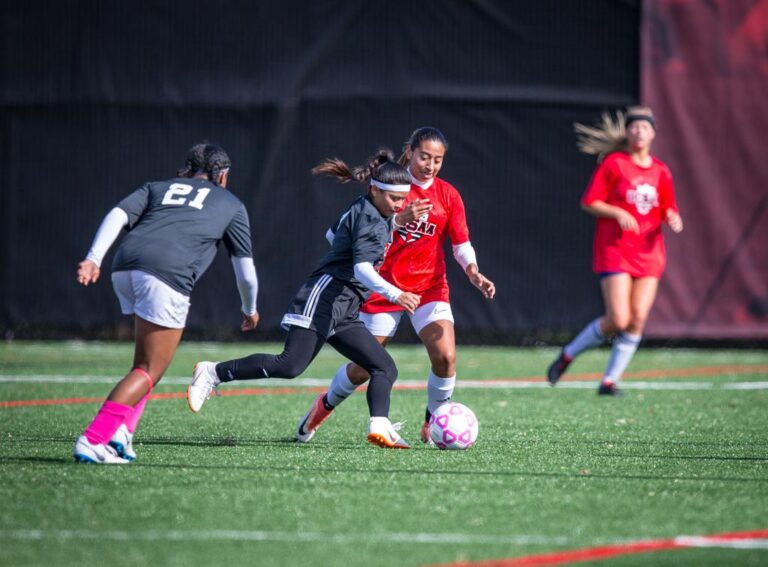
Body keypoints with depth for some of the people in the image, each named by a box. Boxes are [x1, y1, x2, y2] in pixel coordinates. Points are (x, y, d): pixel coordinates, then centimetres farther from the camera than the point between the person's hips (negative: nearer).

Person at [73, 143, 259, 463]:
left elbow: (118, 215, 12)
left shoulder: (157, 188, 31)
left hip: (125, 267, 5)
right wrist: (250, 310, 45)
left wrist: (94, 259, 0)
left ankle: (122, 428, 6)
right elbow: (245, 269, 27)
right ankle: (93, 441, -17)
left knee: (146, 360, 24)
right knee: (148, 373, -2)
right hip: (169, 274, -5)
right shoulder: (231, 204, 26)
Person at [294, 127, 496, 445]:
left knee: (445, 357, -19)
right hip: (384, 288, -2)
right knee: (364, 368, 5)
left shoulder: (448, 195, 1)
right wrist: (401, 219, -27)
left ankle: (433, 424, 2)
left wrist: (474, 274, -20)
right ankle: (324, 406, 34)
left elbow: (461, 243, -1)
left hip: (430, 289, 2)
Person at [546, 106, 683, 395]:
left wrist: (672, 218, -3)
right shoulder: (614, 163, -3)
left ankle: (610, 380, 4)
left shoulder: (660, 171, 11)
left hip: (649, 252, 5)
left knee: (638, 320, -6)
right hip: (614, 250, -5)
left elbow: (667, 209, 20)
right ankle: (568, 355, 8)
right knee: (618, 320, -14)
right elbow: (589, 202, -4)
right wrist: (618, 213, -19)